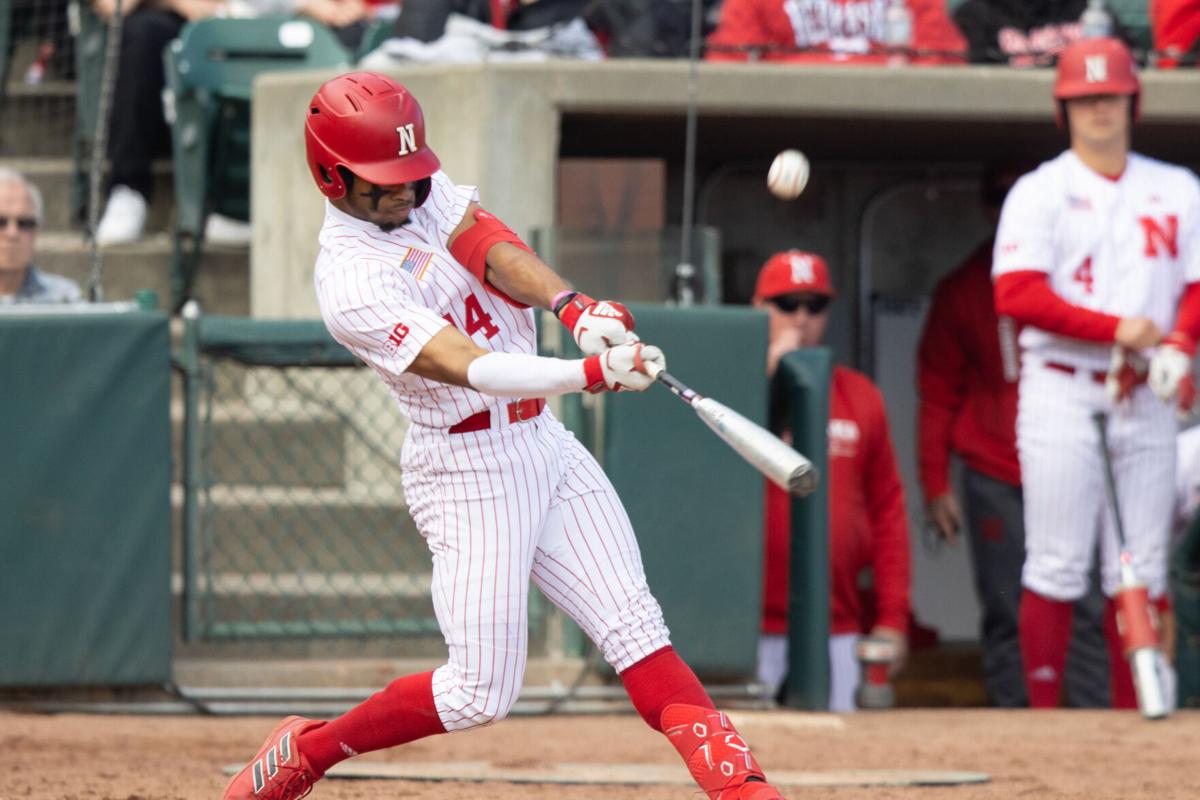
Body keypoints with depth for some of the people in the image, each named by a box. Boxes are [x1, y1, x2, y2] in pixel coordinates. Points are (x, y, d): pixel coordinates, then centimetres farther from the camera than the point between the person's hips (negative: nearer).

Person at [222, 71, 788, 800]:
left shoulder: (425, 193, 4)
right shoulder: (350, 282, -19)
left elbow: (496, 251, -13)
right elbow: (471, 369, -29)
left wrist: (573, 306, -33)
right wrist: (593, 373, -41)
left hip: (545, 444, 7)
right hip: (468, 469, -7)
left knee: (635, 628, -5)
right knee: (481, 693, -5)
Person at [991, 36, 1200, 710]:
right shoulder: (1041, 193, 0)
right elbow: (1017, 294, -11)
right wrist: (1116, 330, -16)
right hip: (1064, 394, -4)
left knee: (1142, 571, 3)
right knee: (1057, 569, -6)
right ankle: (1043, 722, -3)